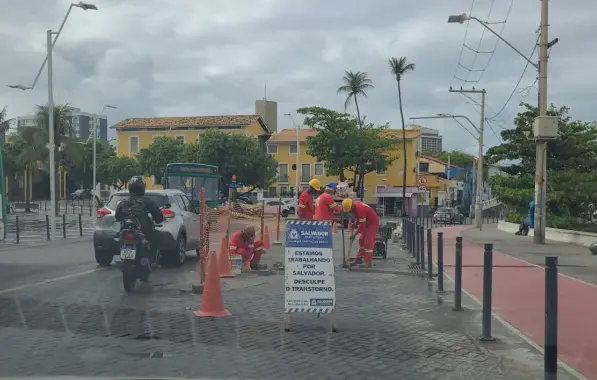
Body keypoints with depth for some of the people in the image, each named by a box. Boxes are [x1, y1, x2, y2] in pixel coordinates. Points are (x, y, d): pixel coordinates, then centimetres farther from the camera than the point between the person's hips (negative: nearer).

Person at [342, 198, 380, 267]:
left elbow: (362, 225, -27)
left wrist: (355, 235, -20)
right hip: (367, 223, 10)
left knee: (368, 242, -10)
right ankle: (359, 258, 20)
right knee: (362, 240, 13)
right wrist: (356, 223, 0)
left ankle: (368, 263, -6)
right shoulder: (355, 205, -3)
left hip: (373, 223, -10)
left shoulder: (360, 209, -32)